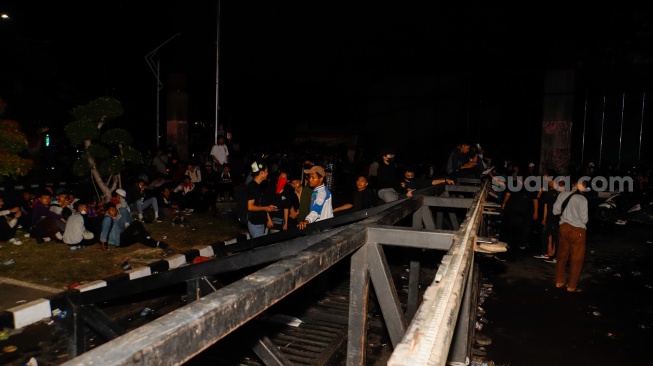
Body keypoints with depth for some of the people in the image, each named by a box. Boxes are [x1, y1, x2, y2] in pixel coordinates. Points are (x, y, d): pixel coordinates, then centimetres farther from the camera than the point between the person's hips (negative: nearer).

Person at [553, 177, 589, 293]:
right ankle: (572, 286, 15)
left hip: (564, 227, 6)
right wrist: (585, 218, 6)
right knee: (577, 259, 8)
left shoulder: (562, 194, -3)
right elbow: (584, 219, -16)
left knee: (562, 255, 18)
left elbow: (555, 211, 3)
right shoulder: (582, 199, -19)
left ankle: (560, 281, 30)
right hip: (577, 230, -6)